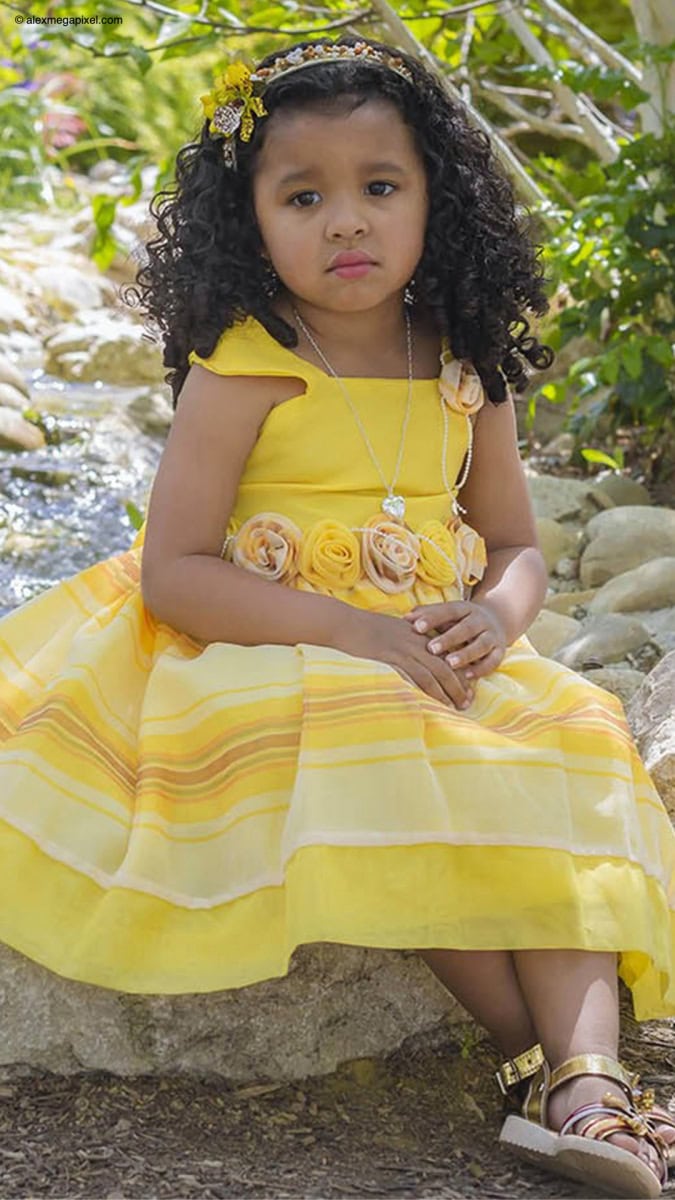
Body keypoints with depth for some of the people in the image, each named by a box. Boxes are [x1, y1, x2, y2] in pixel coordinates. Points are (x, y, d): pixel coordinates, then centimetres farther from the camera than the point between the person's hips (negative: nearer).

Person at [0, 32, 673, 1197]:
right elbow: (174, 573, -14)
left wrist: (491, 618, -13)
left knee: (560, 759, -22)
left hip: (434, 663, 5)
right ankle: (540, 1050, -23)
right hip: (266, 667, -5)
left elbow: (516, 548, 14)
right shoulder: (243, 372, -9)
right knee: (380, 763, -34)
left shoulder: (467, 375, 6)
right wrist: (355, 630, -25)